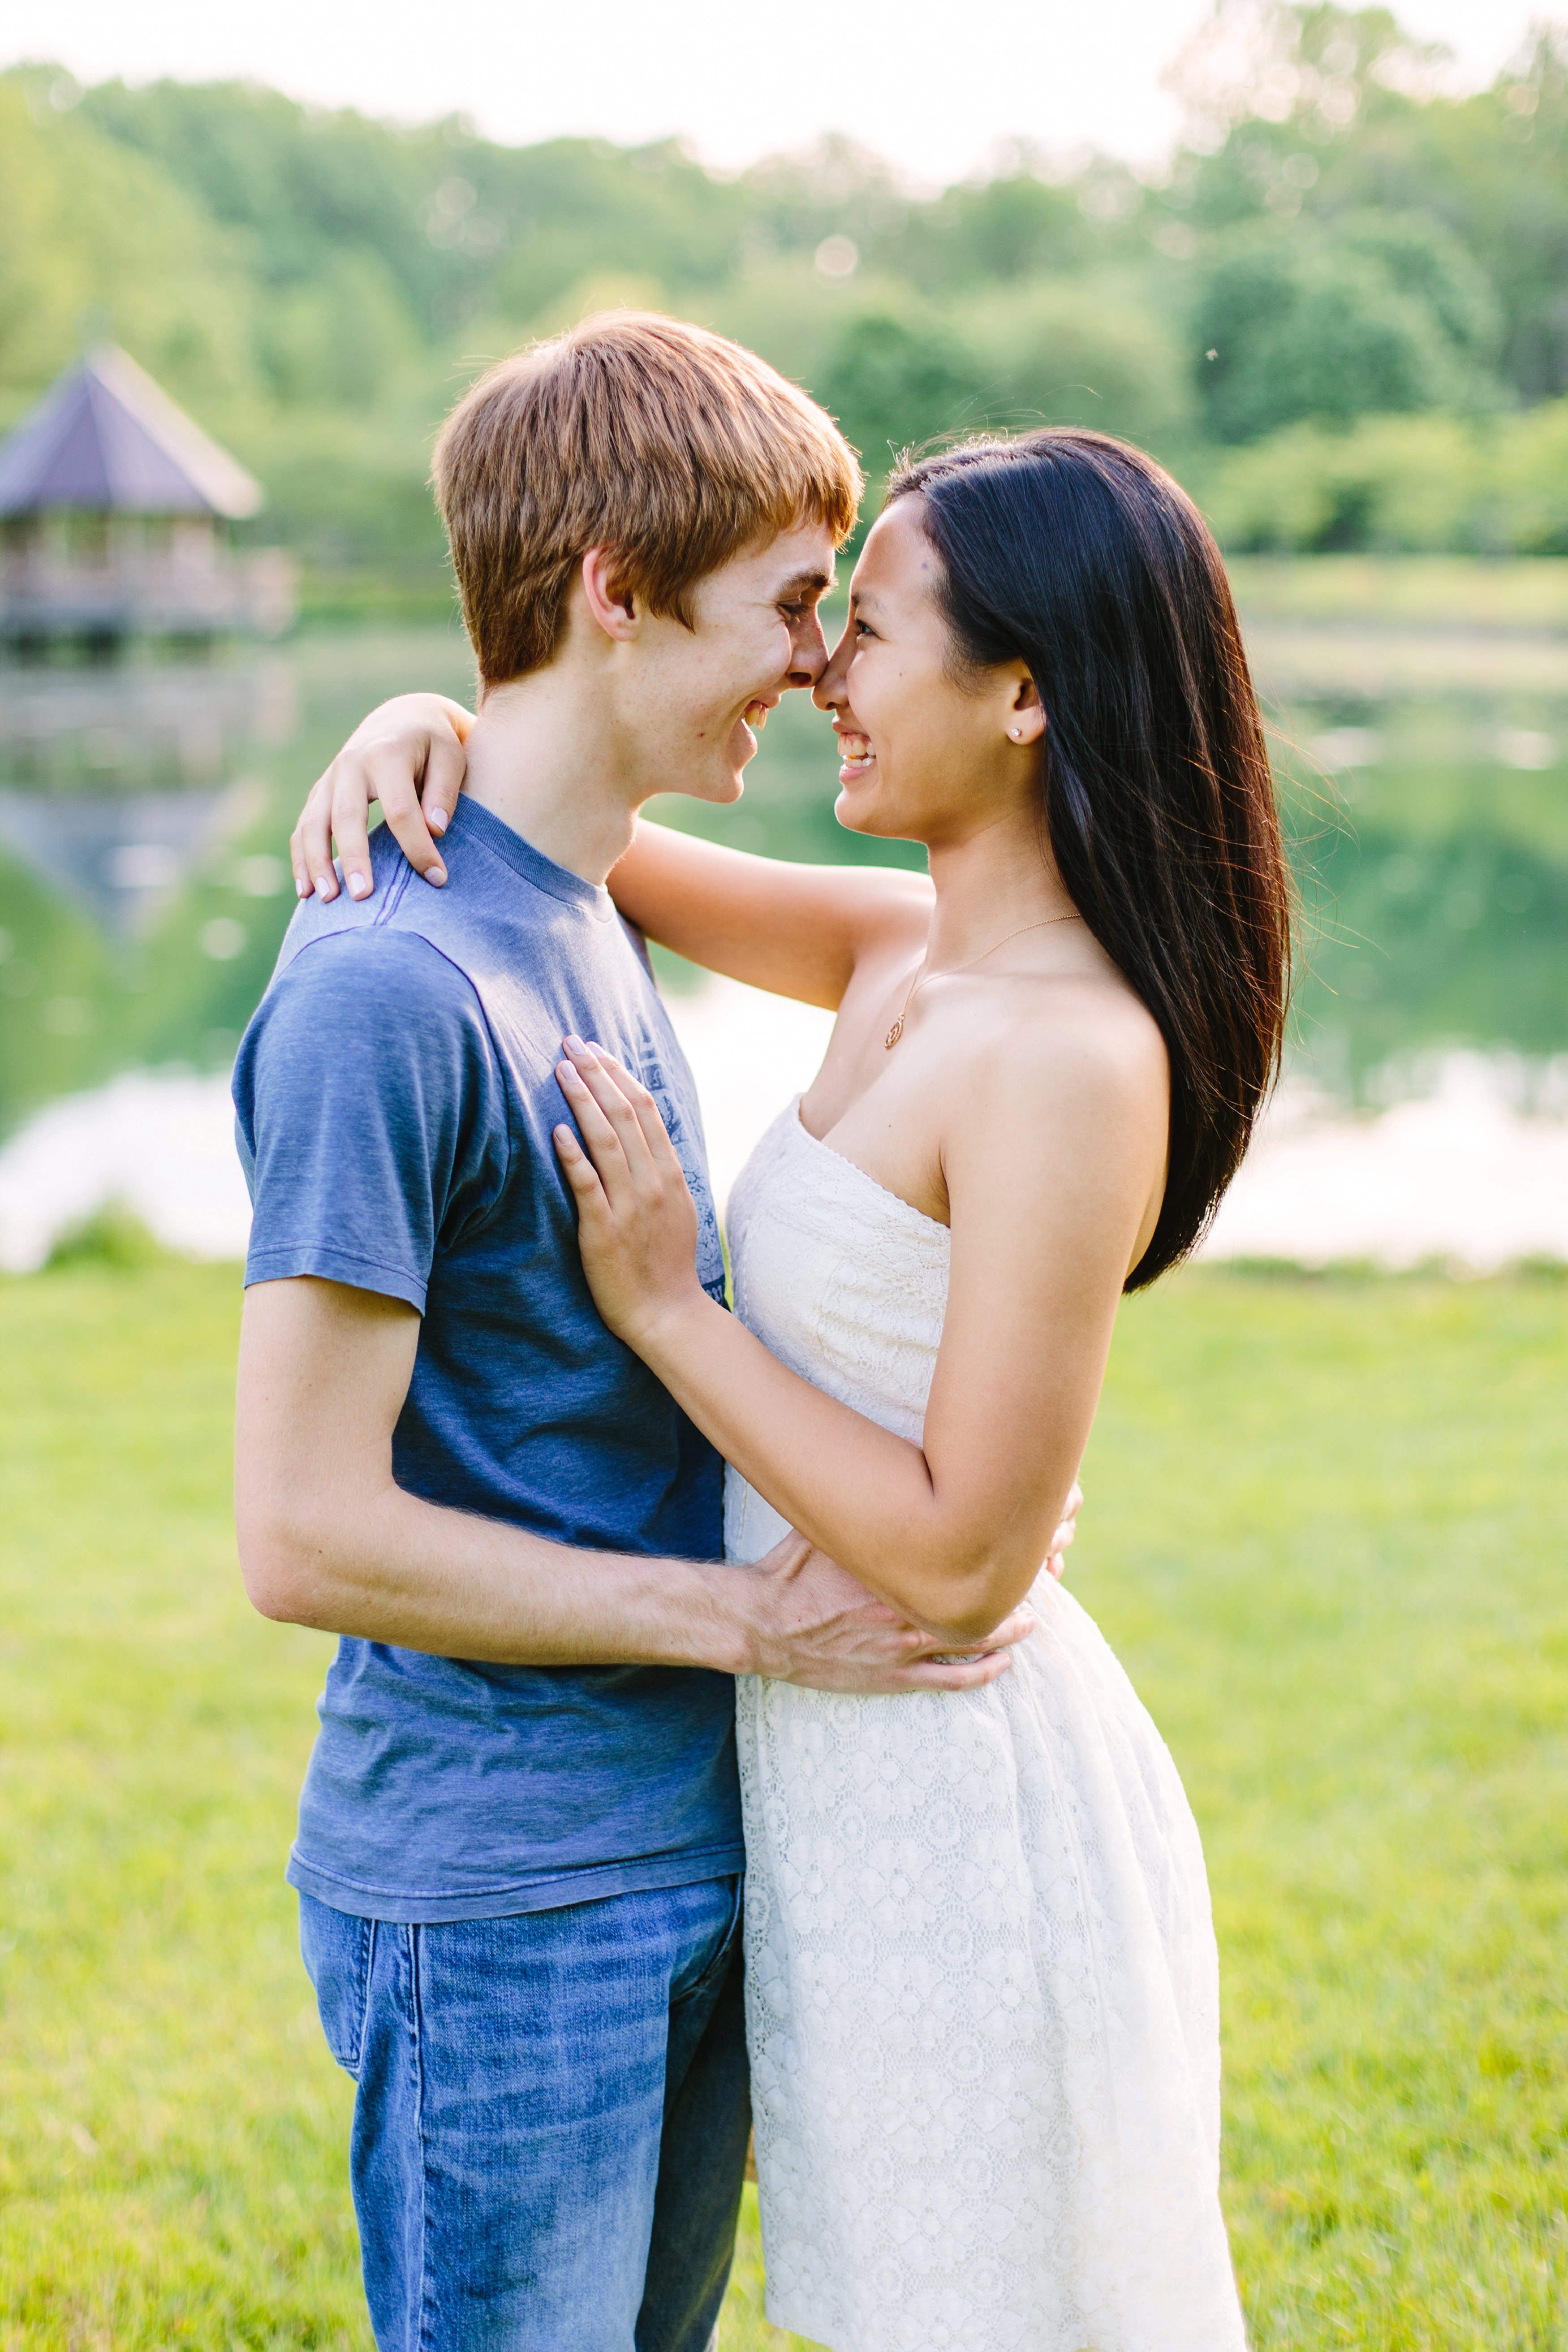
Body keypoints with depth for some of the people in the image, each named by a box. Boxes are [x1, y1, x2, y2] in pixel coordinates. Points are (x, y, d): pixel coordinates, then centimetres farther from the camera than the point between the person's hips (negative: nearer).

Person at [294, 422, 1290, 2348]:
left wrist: (664, 1306, -19)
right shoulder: (909, 954, 2)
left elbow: (959, 1560, -24)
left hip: (966, 1828, -9)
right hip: (857, 1802, 9)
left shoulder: (1072, 1061, -24)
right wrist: (436, 724, -5)